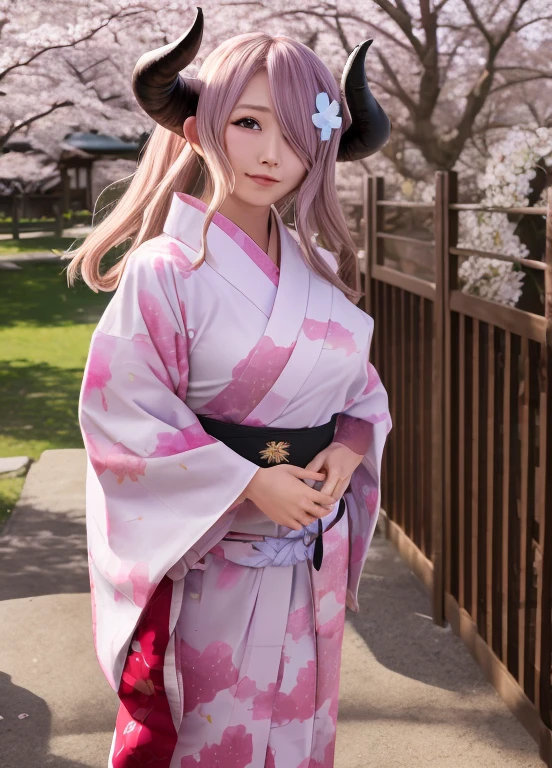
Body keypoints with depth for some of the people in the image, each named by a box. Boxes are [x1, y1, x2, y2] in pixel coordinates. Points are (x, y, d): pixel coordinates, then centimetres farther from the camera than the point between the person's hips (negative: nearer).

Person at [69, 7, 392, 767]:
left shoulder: (322, 272, 2)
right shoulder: (164, 271, -15)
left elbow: (364, 388, 12)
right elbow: (118, 415, -17)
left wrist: (352, 447, -10)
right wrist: (250, 483, -20)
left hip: (313, 561, 5)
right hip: (212, 560, -5)